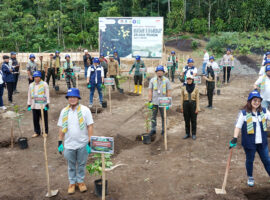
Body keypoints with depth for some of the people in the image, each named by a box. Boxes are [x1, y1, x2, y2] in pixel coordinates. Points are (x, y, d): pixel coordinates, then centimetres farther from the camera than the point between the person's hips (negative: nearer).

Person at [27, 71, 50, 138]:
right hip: (34, 106, 4)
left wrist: (47, 104, -8)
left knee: (44, 119, 3)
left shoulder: (44, 84, -2)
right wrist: (29, 104, 13)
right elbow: (29, 95, 16)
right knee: (35, 120, 9)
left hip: (42, 105, -4)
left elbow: (47, 94, -3)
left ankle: (45, 132, 17)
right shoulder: (31, 85, 11)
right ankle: (37, 132, 23)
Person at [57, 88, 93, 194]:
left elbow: (90, 126, -7)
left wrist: (89, 143, -11)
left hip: (83, 144, -2)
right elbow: (61, 128, 7)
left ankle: (80, 181, 33)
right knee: (71, 166, 15)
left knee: (81, 164, 13)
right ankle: (72, 183, 33)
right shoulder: (64, 111, 2)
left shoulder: (85, 110, -7)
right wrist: (60, 143, 5)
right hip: (69, 145, 2)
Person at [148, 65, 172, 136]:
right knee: (153, 116, 5)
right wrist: (150, 101, -3)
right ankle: (153, 130, 15)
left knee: (163, 117, 8)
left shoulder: (166, 80, -1)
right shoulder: (152, 80, 3)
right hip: (154, 102, 1)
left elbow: (169, 92, -1)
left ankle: (164, 130, 21)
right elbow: (150, 91, 3)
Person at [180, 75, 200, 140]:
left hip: (193, 105, -1)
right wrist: (181, 107, 2)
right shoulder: (184, 88, 3)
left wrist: (197, 108, -6)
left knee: (193, 120, 5)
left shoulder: (196, 88, -2)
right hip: (186, 104, 2)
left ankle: (193, 134, 16)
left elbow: (197, 99, -2)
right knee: (187, 120, 8)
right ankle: (187, 133, 19)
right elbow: (182, 98, 5)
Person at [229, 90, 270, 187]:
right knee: (250, 160, 15)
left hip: (262, 142, 3)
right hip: (249, 142, -2)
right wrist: (235, 138, -18)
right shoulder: (244, 113, -11)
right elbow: (238, 126, -10)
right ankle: (250, 178, 37)